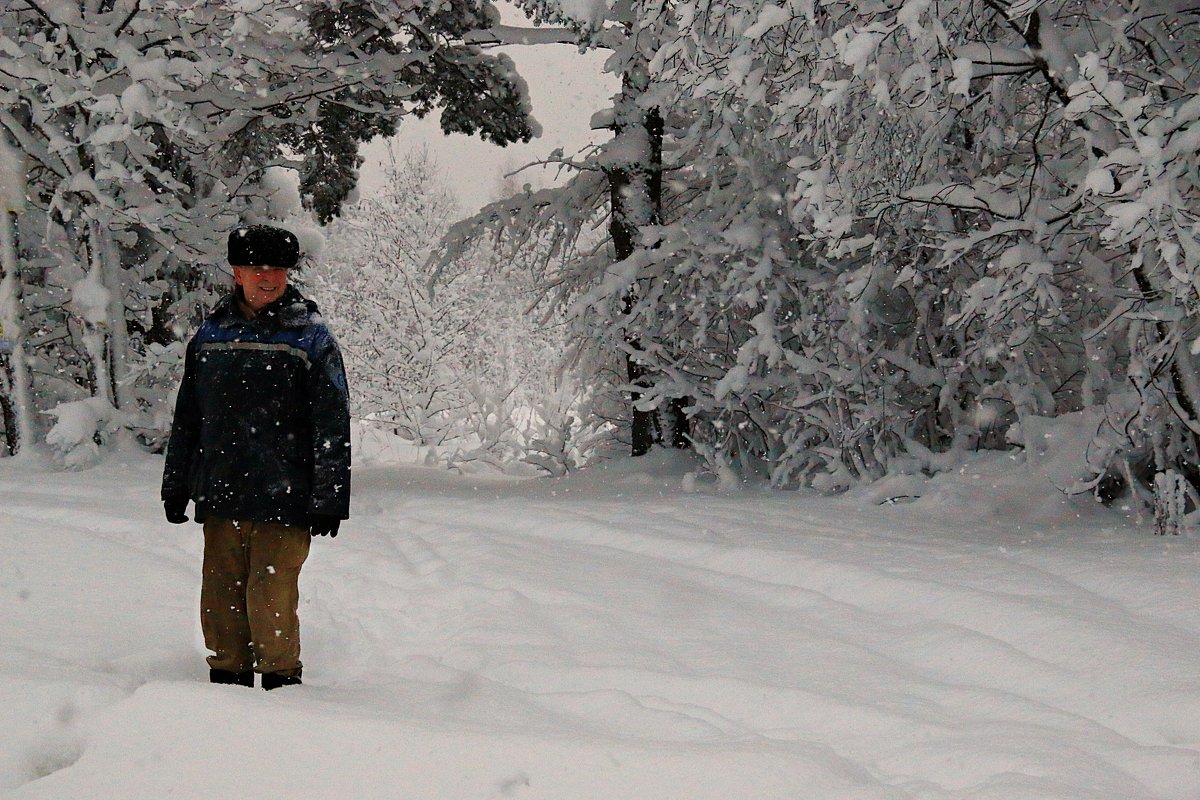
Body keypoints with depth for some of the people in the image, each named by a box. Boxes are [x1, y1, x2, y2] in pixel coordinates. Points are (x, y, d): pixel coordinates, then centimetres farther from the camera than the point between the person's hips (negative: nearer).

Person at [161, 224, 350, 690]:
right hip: (220, 499, 4)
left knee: (270, 603, -7)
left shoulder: (310, 338, -1)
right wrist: (175, 487, 16)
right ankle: (227, 680, 20)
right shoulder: (210, 335, 11)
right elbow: (187, 419, 18)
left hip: (283, 502, -4)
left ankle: (281, 686, 7)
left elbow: (332, 426, -3)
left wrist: (328, 501, -7)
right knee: (221, 600, 7)